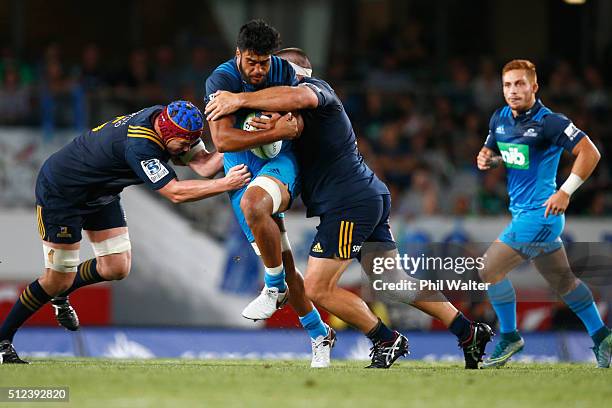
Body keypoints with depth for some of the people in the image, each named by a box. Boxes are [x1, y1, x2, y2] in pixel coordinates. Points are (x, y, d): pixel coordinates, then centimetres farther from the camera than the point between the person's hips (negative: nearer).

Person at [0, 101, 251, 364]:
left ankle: (61, 295, 30)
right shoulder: (139, 146, -37)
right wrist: (226, 184, -36)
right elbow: (175, 192, -35)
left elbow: (203, 164, -11)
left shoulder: (166, 118, -12)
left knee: (117, 268, 4)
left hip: (100, 193, 9)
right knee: (59, 279, -8)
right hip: (60, 191, -9)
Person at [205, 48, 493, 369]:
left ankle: (386, 341, 1)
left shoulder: (317, 87, -6)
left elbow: (300, 97, -31)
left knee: (317, 288, -7)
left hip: (348, 203, -10)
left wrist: (240, 100, -28)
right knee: (394, 282, 13)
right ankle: (469, 333, 13)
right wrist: (274, 128, -6)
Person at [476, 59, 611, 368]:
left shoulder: (548, 122, -16)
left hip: (539, 213, -8)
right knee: (563, 282, 16)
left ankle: (509, 337, 6)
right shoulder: (500, 119, 7)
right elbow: (491, 150, 24)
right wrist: (485, 158, -1)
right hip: (523, 212, 9)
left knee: (490, 270, -8)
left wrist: (566, 192, -20)